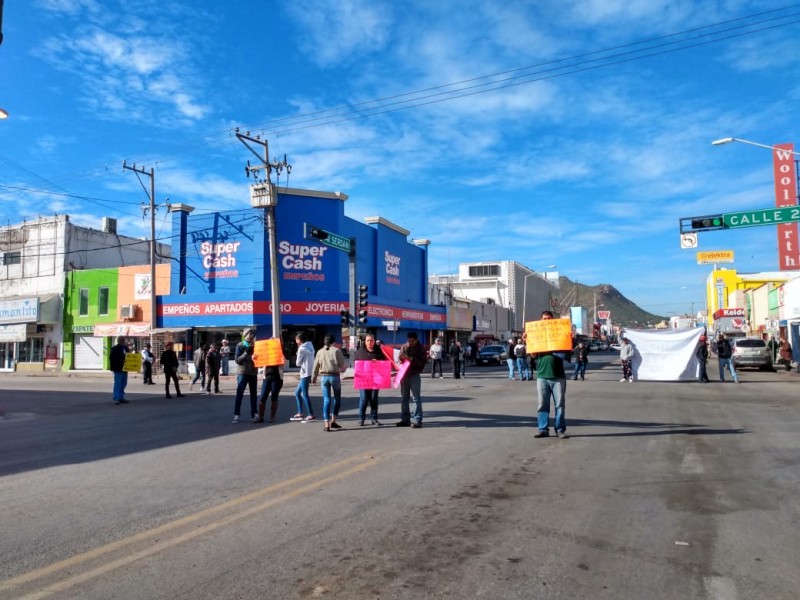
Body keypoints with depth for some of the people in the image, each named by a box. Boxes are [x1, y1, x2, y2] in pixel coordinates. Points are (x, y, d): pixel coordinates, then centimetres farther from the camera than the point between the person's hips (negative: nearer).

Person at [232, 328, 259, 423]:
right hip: (242, 373, -4)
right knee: (239, 394, -7)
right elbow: (237, 360, -9)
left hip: (253, 373, 4)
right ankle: (236, 415, -6)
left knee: (253, 394, 8)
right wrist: (246, 353, -19)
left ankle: (254, 414, 13)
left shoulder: (255, 345, 8)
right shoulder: (240, 345, -3)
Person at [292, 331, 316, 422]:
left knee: (304, 394, -5)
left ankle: (311, 415, -5)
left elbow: (298, 363, -6)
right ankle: (300, 414, 19)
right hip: (308, 373, 9)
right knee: (297, 392, 16)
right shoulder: (310, 346, 14)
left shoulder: (302, 349, -12)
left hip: (305, 374, -9)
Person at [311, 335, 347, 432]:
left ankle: (326, 424, -1)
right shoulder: (336, 351, -5)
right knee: (337, 398, 14)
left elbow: (316, 367, 7)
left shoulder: (320, 352, 5)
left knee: (326, 400, 5)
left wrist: (313, 378, 20)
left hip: (324, 377, 3)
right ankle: (333, 420, 11)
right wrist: (345, 366, 18)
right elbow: (342, 365, -5)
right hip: (335, 376, -3)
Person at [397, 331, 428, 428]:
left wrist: (412, 359, -23)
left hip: (414, 375, -4)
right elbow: (400, 358, 12)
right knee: (404, 398, 10)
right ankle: (405, 419, 19)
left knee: (416, 398, -4)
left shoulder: (421, 349, -4)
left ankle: (417, 420, -1)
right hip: (404, 374, 4)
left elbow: (423, 363, -10)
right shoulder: (404, 347, 4)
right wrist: (402, 358, -11)